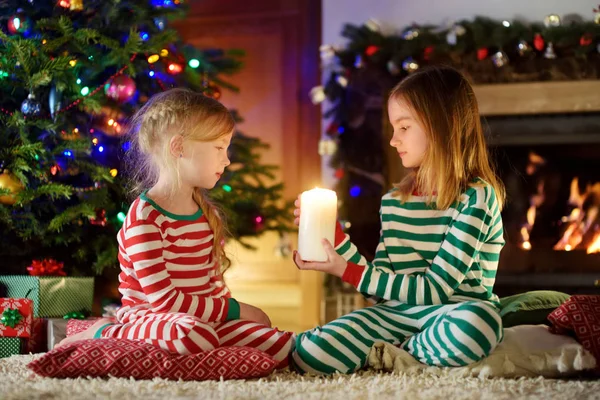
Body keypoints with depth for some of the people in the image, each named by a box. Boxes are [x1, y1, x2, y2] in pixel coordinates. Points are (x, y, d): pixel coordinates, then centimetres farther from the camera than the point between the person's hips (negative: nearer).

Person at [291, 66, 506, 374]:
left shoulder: (476, 197, -10)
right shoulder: (392, 202, 10)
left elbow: (435, 289, -16)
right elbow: (381, 285, 8)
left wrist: (347, 270, -15)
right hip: (398, 311, 3)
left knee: (475, 323, -41)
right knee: (310, 356, -21)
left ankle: (395, 353, -12)